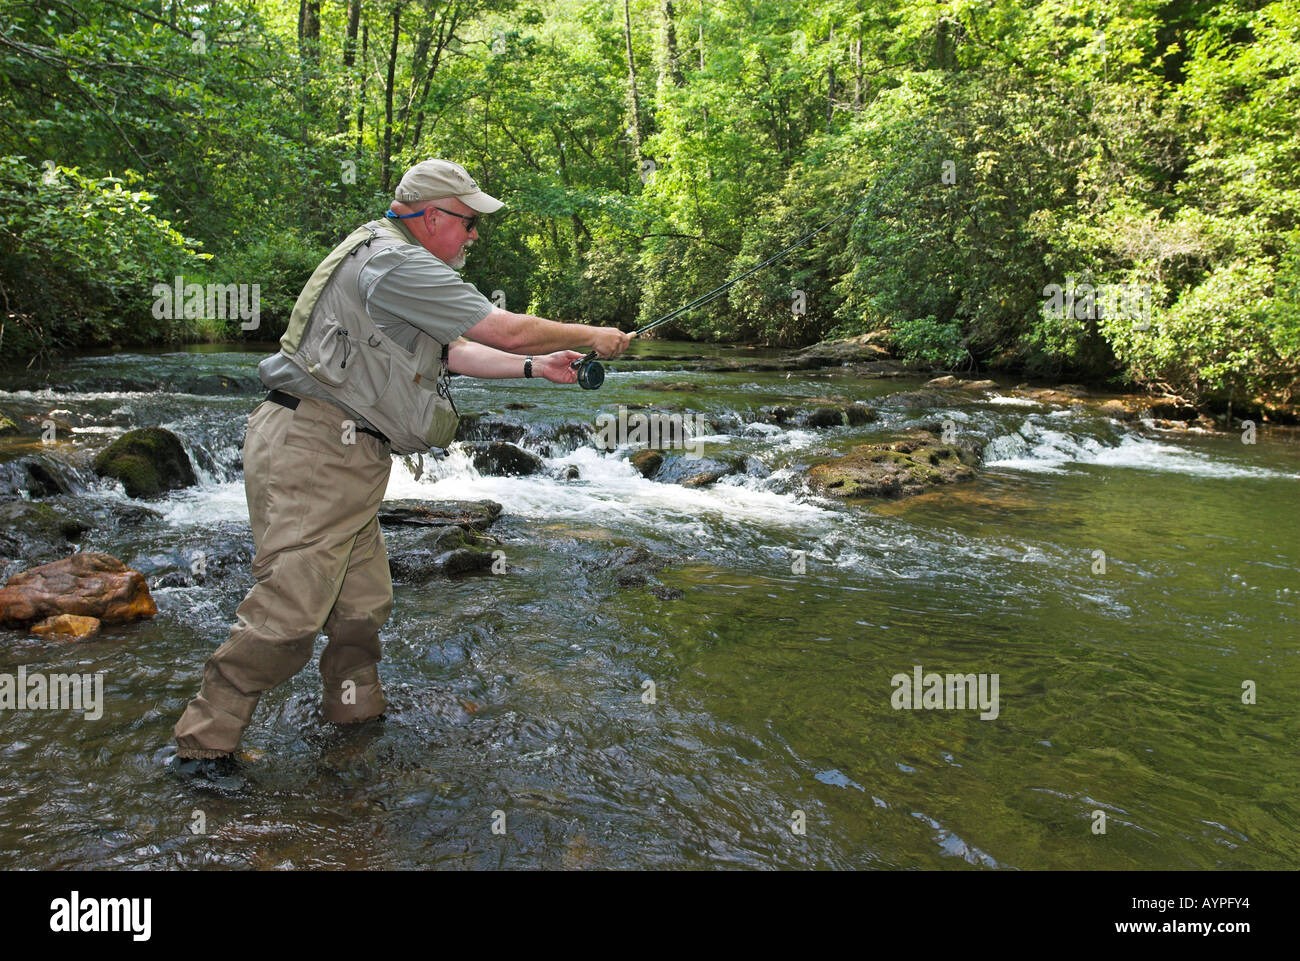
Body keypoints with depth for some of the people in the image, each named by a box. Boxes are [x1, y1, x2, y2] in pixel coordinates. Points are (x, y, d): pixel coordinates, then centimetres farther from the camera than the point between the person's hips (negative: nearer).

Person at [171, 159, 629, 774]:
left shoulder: (396, 263, 21)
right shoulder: (395, 264, -15)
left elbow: (454, 350, 24)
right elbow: (508, 330, -14)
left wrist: (534, 367, 18)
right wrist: (590, 337, 0)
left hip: (344, 458, 11)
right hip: (312, 451, -11)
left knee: (364, 602, 14)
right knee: (290, 610, -9)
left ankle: (356, 711, 28)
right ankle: (204, 744, 2)